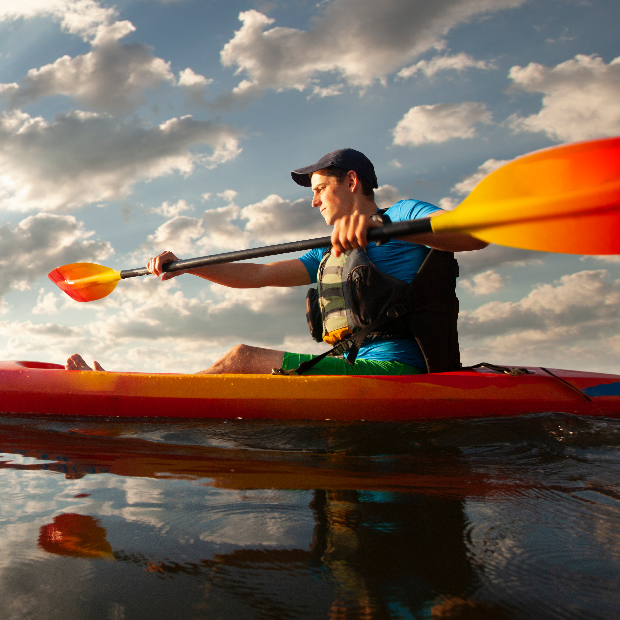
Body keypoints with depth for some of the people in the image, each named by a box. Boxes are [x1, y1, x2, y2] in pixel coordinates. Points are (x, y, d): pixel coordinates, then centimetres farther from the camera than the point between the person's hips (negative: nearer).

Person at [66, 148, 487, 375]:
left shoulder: (405, 216, 1)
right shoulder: (331, 255, 25)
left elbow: (476, 235, -20)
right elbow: (257, 274, 23)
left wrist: (380, 226, -35)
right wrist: (184, 266, 14)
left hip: (395, 372, -8)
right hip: (361, 369, 8)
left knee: (245, 359, -13)